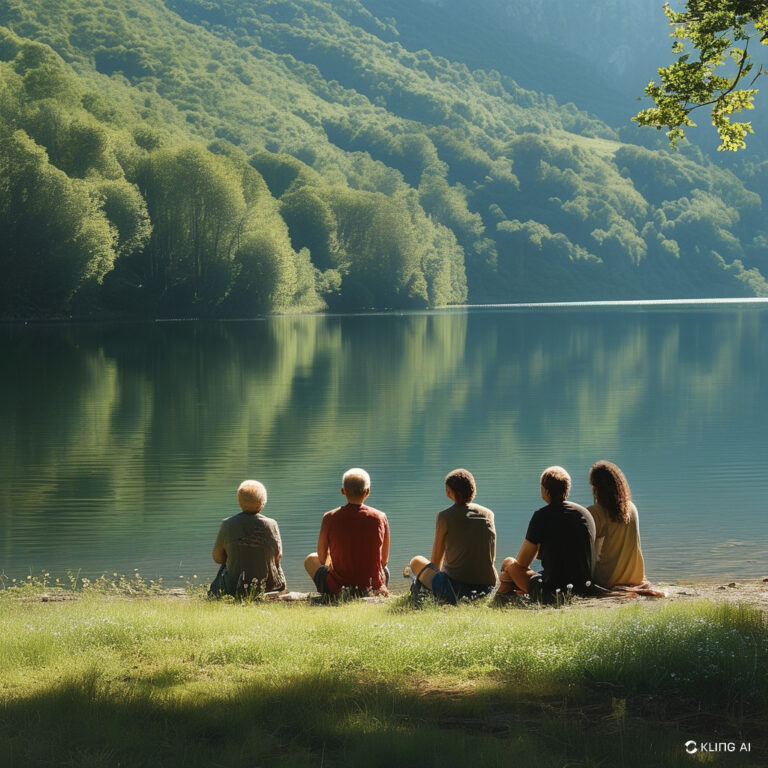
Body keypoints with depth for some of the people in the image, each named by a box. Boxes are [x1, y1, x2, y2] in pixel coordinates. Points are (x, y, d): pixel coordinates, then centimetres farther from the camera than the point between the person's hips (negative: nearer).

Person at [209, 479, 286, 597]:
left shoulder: (227, 525, -9)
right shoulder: (271, 525, -9)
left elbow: (217, 558, 1)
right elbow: (278, 556, 4)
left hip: (235, 587, 0)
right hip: (269, 586, 0)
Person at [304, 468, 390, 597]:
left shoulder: (330, 518, -13)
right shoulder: (380, 517, -9)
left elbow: (322, 558, 1)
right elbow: (384, 560, 3)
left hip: (337, 588, -2)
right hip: (374, 586, 2)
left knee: (310, 559, 28)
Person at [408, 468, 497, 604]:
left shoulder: (445, 516, -5)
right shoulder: (488, 514, 7)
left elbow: (436, 561, 6)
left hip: (456, 589, -4)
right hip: (487, 589, 4)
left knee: (417, 561, 22)